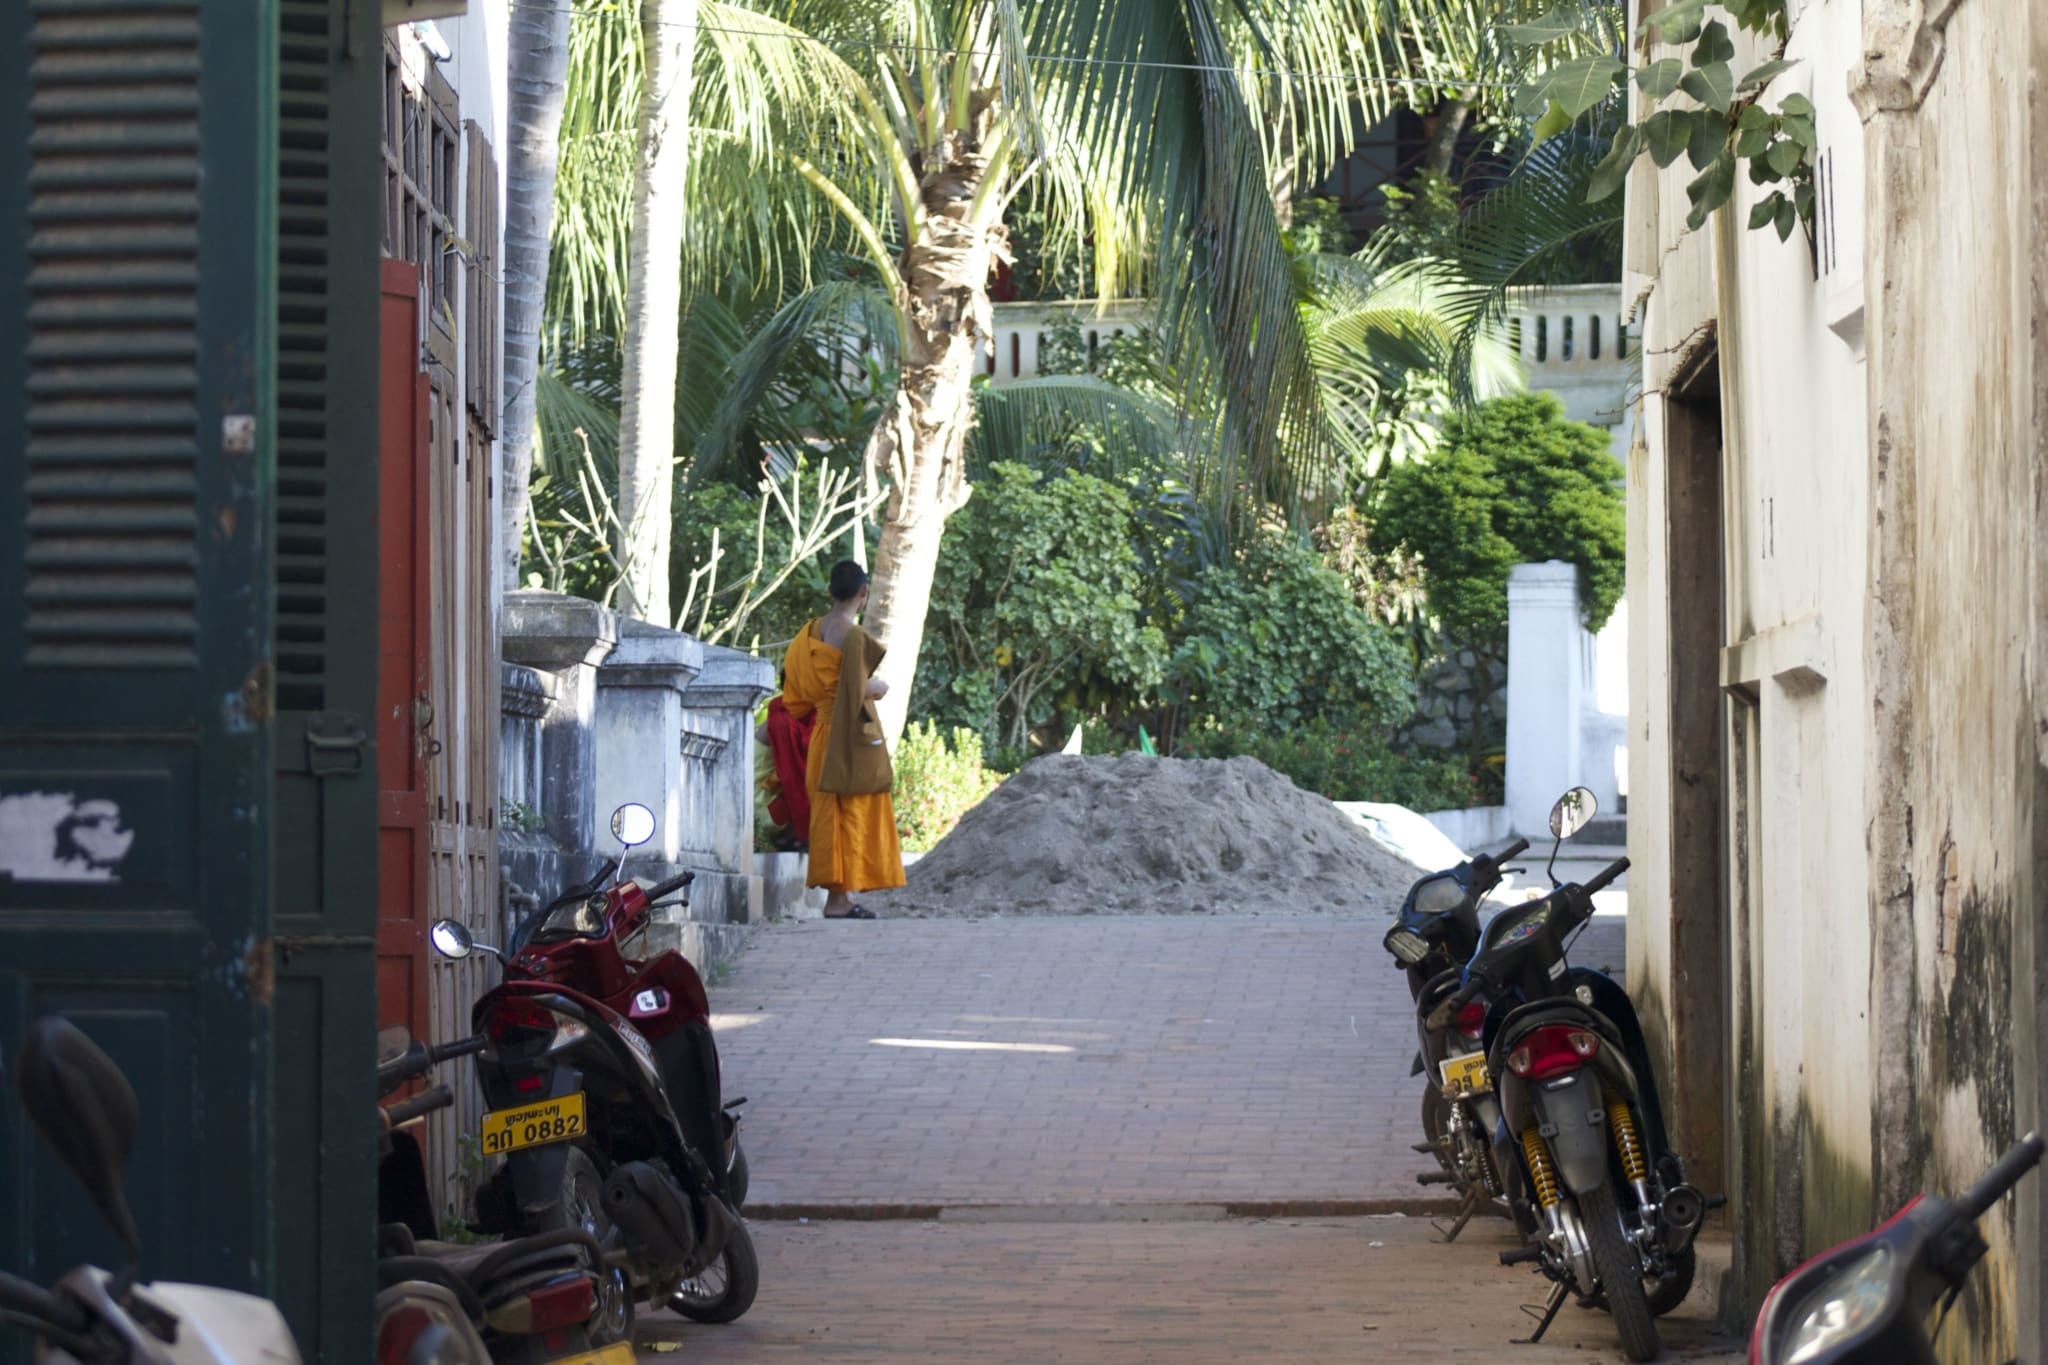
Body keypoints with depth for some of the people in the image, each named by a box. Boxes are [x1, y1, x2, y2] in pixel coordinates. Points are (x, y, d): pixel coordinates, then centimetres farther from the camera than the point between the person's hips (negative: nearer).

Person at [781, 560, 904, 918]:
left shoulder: (812, 632, 7)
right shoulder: (854, 636, -16)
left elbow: (799, 689, 11)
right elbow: (857, 690, -21)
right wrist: (879, 687, -1)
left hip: (823, 733, 8)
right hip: (853, 737, -8)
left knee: (832, 813, 11)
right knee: (852, 812, -2)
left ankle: (841, 893, 14)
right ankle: (839, 898, -3)